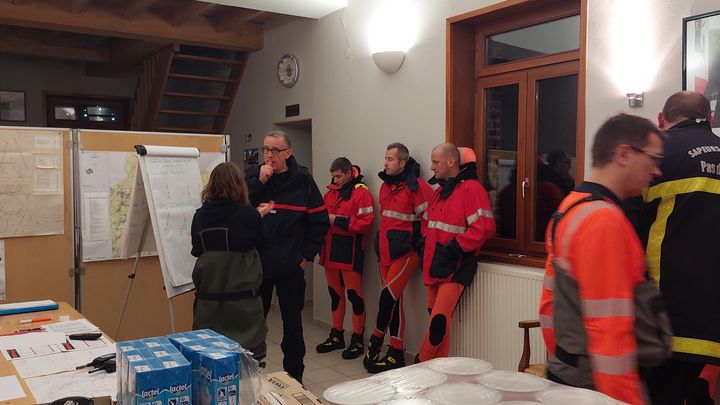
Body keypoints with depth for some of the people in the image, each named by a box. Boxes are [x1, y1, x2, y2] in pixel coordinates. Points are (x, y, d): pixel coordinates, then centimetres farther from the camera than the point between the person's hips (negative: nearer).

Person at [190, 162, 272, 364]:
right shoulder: (249, 215, -11)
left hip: (207, 298, 3)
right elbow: (260, 247, 4)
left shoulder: (200, 215, -2)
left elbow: (196, 250, 11)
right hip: (242, 298, -3)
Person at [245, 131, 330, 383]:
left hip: (291, 267, -1)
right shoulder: (253, 176, 0)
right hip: (257, 265, 1)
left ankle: (294, 376, 27)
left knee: (292, 324, 12)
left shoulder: (302, 180, -3)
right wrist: (259, 182, -17)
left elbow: (320, 221, 0)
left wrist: (306, 255, -3)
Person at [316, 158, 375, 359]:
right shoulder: (331, 192, 15)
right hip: (331, 249, 7)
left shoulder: (361, 192, -8)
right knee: (335, 292, 14)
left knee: (354, 293, -3)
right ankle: (336, 336, 26)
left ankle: (358, 340, 8)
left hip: (350, 250, -7)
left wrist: (339, 221, -17)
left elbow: (366, 222, -16)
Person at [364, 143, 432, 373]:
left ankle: (376, 341, 6)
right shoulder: (385, 185, 13)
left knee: (388, 294, -12)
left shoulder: (416, 186, -12)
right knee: (394, 300, 10)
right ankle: (397, 352, 17)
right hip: (386, 250, 8)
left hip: (405, 250, -8)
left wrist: (421, 245, -11)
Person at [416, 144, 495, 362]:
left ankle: (421, 364, 5)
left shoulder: (471, 189, -11)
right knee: (436, 319, 11)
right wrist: (425, 244, 13)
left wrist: (455, 247, -20)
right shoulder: (439, 191, 18)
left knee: (439, 320, -12)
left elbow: (484, 227, -20)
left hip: (455, 268, -8)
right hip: (434, 266, 9)